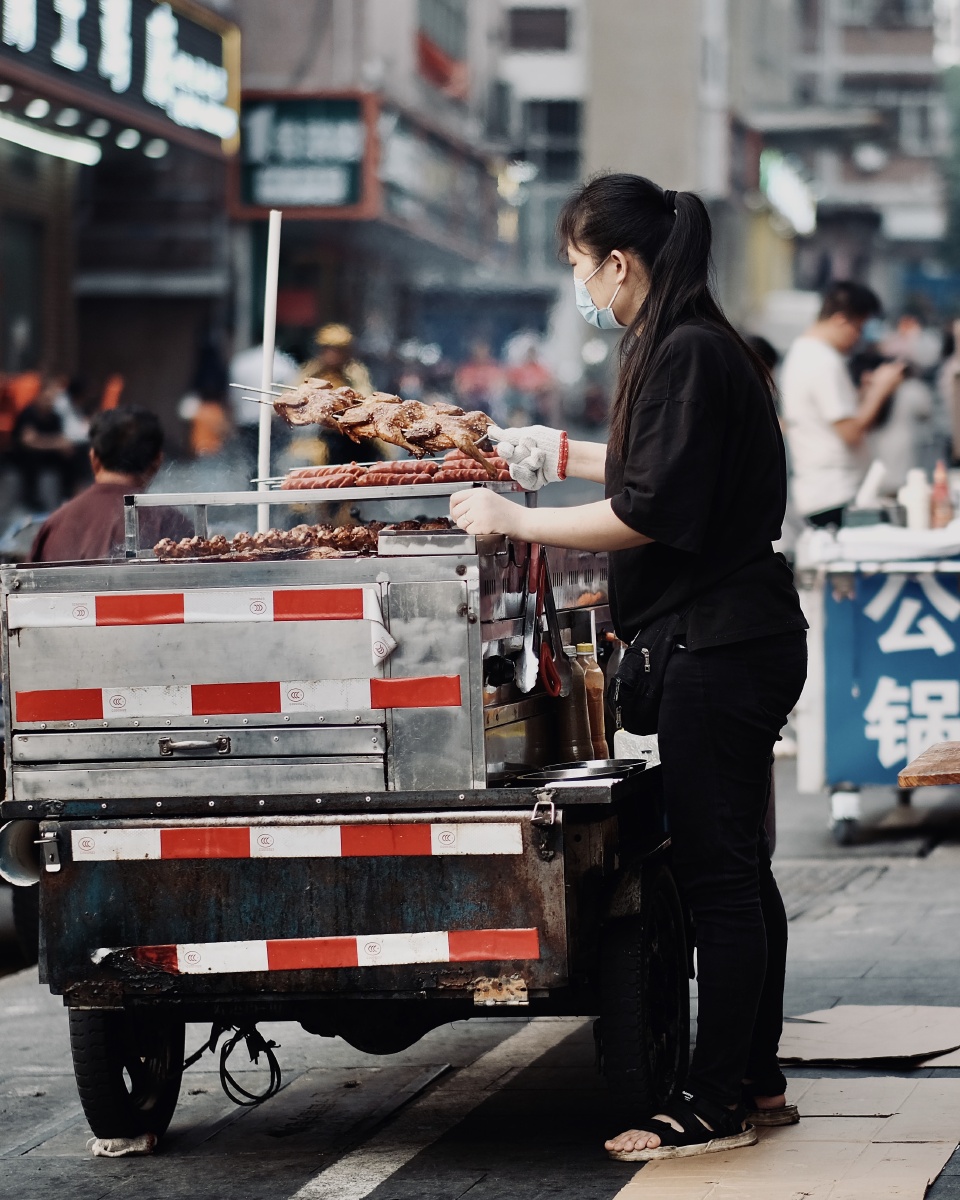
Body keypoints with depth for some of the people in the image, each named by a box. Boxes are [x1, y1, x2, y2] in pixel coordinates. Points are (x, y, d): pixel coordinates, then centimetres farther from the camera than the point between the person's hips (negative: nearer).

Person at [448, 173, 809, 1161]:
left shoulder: (688, 355, -16)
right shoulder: (692, 348, 15)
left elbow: (647, 513, -21)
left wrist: (513, 521, -14)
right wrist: (556, 454, 33)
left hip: (720, 648, -11)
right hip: (738, 637, 11)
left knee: (717, 875, -6)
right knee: (736, 869, 15)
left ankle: (717, 1106, -2)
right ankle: (755, 1080, 23)